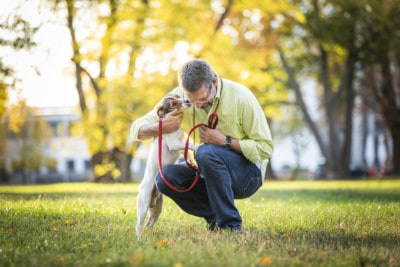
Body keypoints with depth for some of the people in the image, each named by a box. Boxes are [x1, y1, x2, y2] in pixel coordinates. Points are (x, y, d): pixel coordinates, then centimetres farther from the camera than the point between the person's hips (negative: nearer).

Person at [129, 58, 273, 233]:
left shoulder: (241, 97, -19)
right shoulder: (179, 97, -9)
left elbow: (265, 147, -16)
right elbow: (137, 129, -8)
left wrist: (225, 141, -28)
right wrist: (161, 127, -30)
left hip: (248, 174, -5)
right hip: (210, 171, 5)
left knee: (207, 152, -34)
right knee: (165, 179, -20)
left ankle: (230, 224, -22)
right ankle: (215, 217, -5)